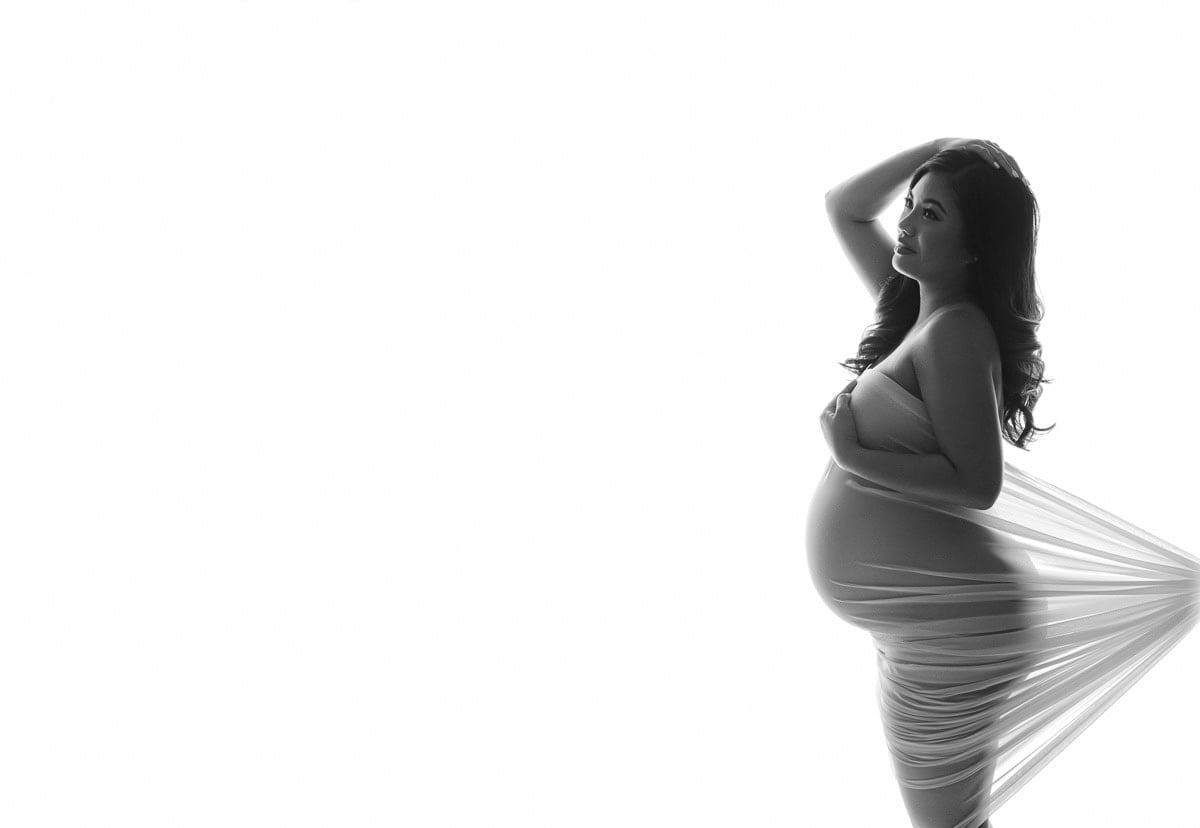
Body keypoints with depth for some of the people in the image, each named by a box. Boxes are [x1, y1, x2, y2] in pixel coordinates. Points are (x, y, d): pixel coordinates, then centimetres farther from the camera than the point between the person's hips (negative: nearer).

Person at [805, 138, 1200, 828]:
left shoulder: (954, 332, -19)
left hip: (947, 620, -9)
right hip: (917, 611, 9)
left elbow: (977, 483, -23)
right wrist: (941, 148, 7)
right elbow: (845, 207, 18)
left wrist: (854, 455, -19)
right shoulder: (913, 305, 7)